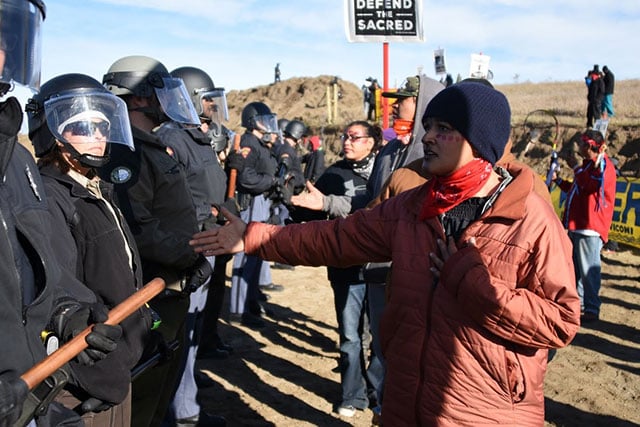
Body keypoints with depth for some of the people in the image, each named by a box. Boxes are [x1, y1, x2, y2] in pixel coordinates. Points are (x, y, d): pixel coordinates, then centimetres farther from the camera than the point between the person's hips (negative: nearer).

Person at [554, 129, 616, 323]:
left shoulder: (603, 165, -10)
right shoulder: (588, 164, 21)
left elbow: (591, 184, -26)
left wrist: (577, 168, -14)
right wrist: (559, 181, 29)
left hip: (590, 227, -10)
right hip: (576, 226, 10)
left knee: (588, 270, -8)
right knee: (575, 268, 16)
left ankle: (592, 309, -1)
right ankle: (578, 303, 26)